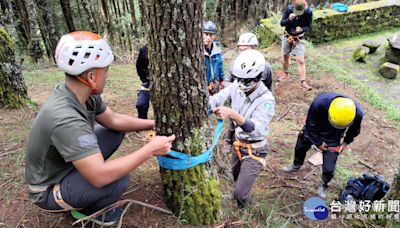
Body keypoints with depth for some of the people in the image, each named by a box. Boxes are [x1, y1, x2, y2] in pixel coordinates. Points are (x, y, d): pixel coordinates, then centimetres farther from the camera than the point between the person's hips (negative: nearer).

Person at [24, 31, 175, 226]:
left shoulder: (84, 93, -13)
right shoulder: (65, 118, -39)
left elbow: (113, 120, 1)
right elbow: (100, 177, -40)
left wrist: (153, 124, -3)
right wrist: (149, 150, -33)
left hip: (65, 165, 8)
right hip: (49, 190, -8)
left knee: (116, 132, 6)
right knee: (118, 180, -29)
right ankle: (85, 209, 4)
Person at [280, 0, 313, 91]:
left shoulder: (308, 12, -17)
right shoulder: (289, 9, -15)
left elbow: (308, 27, -10)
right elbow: (282, 23, -13)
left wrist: (301, 29, -32)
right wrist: (289, 19, -33)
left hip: (299, 39, -2)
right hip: (287, 36, 2)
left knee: (300, 61, -11)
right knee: (286, 57, 15)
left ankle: (303, 83, -9)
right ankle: (285, 74, 39)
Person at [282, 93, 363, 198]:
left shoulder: (357, 113, -32)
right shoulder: (320, 102, -40)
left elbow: (354, 130, -5)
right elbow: (311, 123, -21)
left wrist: (346, 142, 1)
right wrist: (318, 142, -14)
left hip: (332, 141, 0)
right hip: (312, 132, 0)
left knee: (329, 169, -2)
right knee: (299, 148, 24)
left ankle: (323, 185, 33)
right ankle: (296, 165, 59)